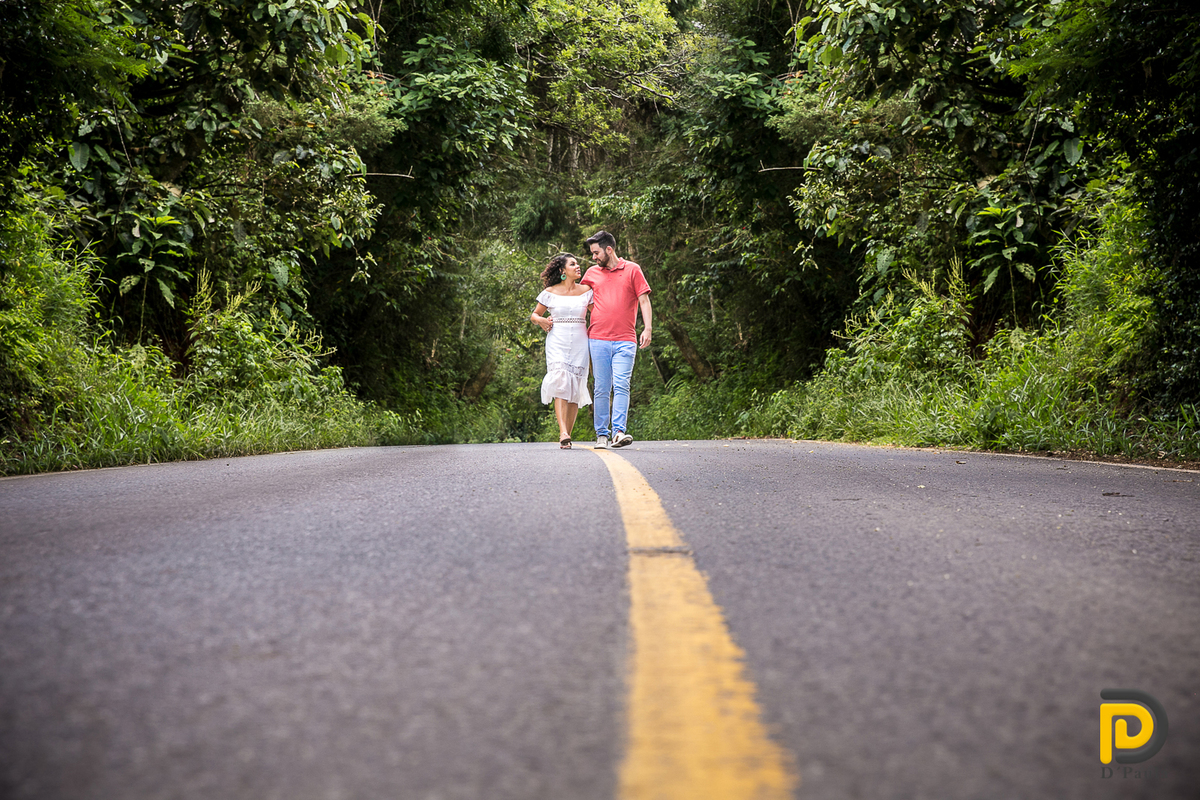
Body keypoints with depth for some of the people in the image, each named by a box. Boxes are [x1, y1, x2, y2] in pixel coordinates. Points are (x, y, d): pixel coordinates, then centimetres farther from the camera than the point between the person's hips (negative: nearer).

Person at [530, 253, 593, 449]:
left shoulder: (586, 291, 10)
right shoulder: (550, 293, 6)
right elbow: (534, 315, 15)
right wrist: (541, 321, -7)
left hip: (579, 344, 2)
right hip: (557, 342, -2)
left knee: (575, 389, 0)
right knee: (560, 383, -18)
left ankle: (566, 435, 9)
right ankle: (563, 434, -28)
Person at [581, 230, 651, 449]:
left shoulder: (632, 269, 7)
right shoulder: (591, 273, 15)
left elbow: (643, 300, 4)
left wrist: (647, 328, -6)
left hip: (625, 340, -3)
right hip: (598, 339, 3)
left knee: (621, 386, -13)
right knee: (602, 388, 2)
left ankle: (619, 431, -18)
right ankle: (602, 435, 6)